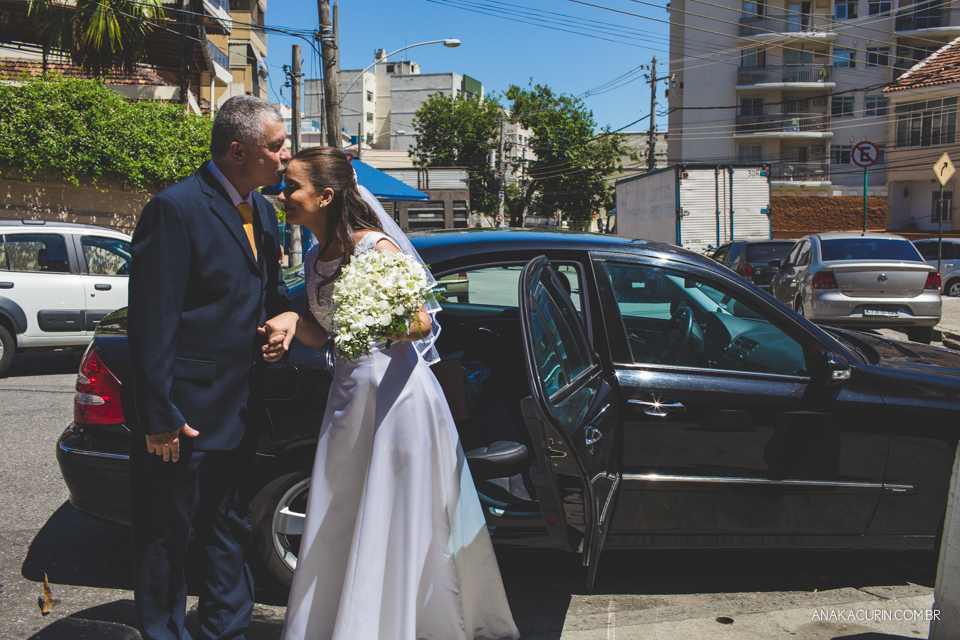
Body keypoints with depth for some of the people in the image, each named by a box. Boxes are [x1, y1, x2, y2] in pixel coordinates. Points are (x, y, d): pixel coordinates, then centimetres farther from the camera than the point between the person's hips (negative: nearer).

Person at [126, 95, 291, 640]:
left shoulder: (262, 210, 9)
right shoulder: (176, 209, -17)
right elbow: (152, 321, -19)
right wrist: (159, 415, -20)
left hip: (241, 411, 8)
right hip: (185, 412, -8)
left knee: (231, 532, 21)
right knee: (167, 538, 10)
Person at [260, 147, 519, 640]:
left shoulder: (375, 247, -14)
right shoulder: (315, 258, 8)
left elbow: (422, 323, -15)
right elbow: (321, 335, 13)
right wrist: (292, 321, -8)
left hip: (395, 392, -7)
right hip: (348, 396, 8)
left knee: (397, 527, 1)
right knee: (338, 529, 15)